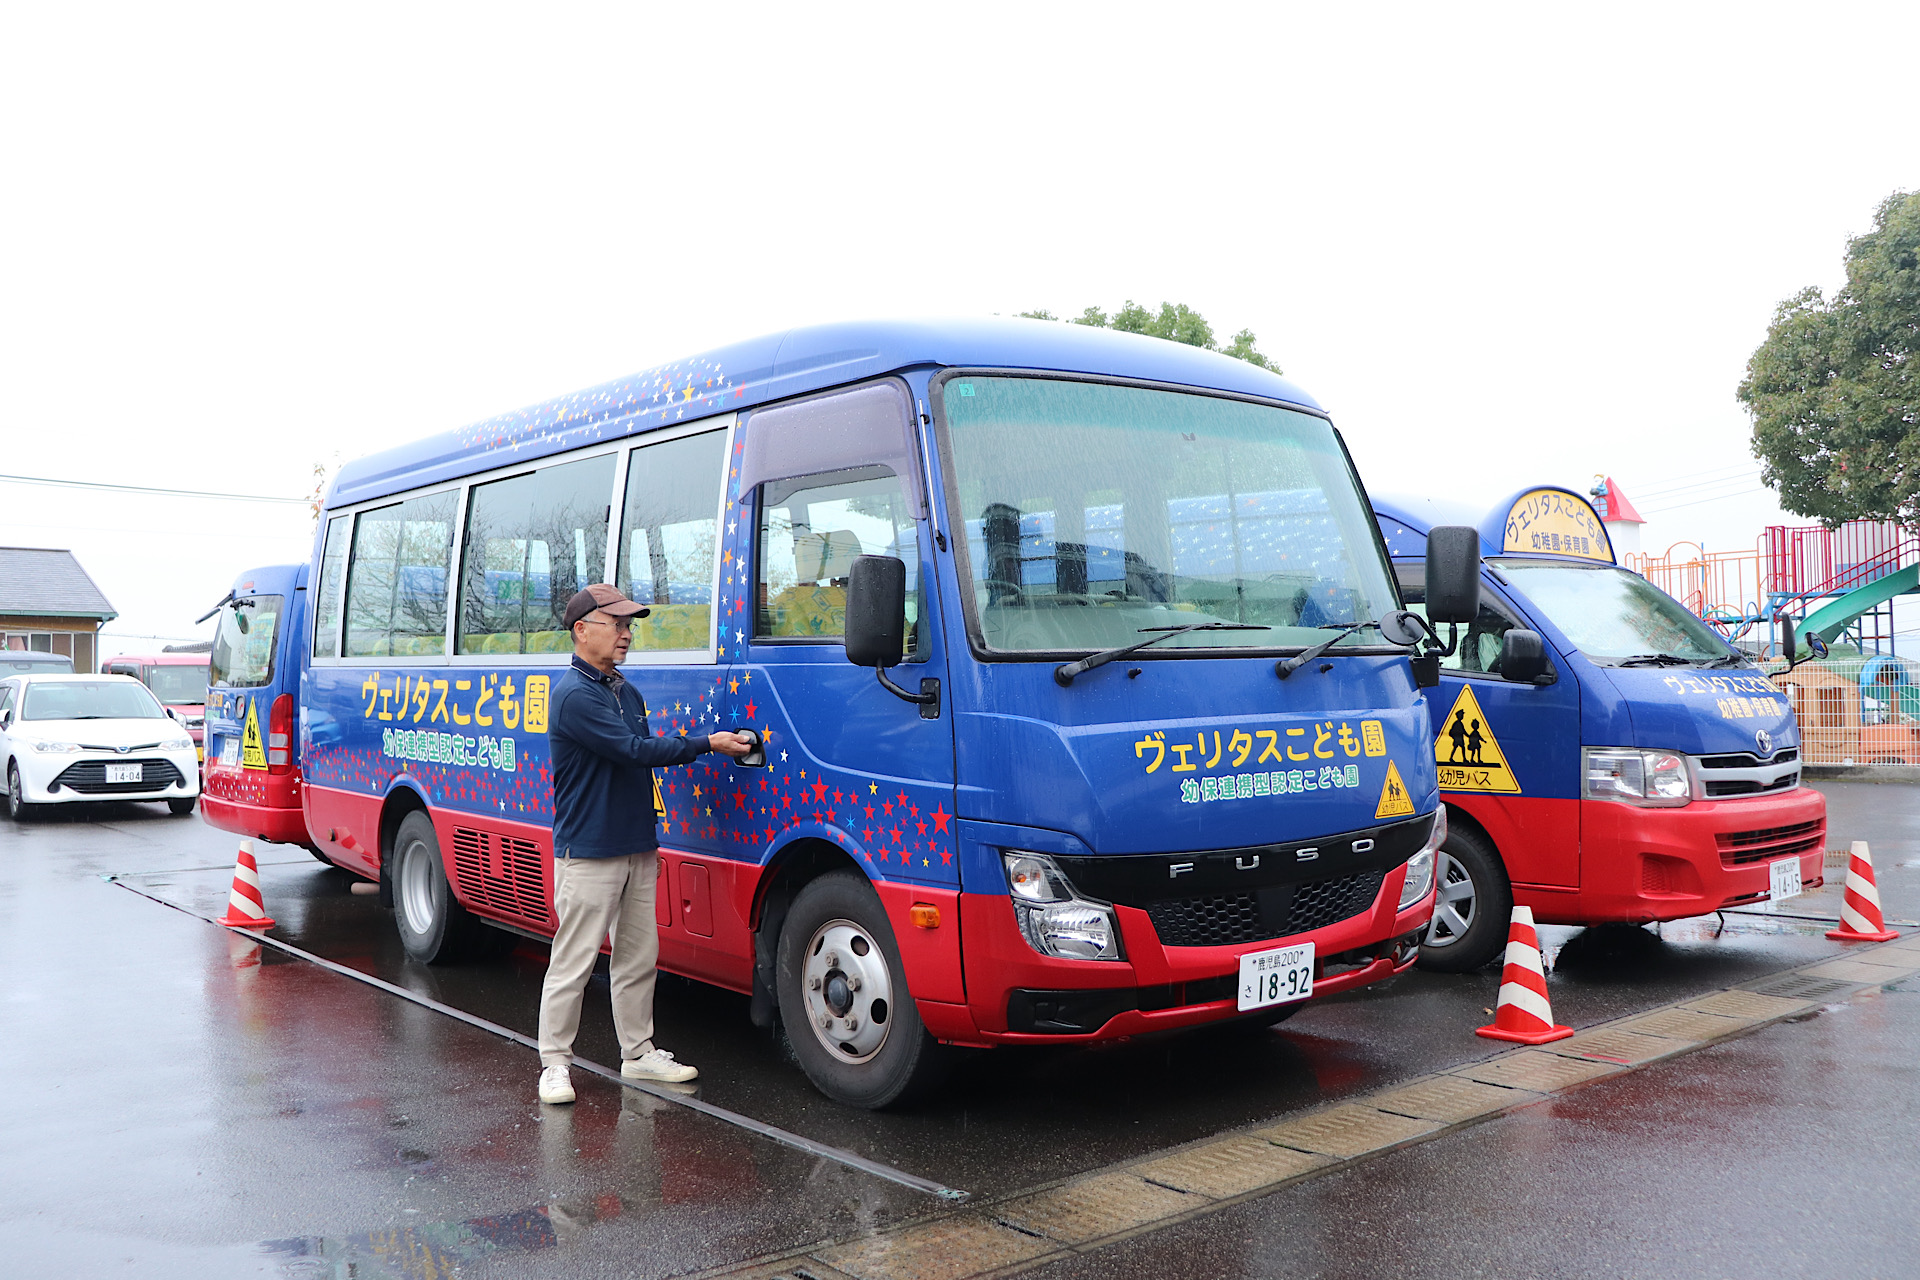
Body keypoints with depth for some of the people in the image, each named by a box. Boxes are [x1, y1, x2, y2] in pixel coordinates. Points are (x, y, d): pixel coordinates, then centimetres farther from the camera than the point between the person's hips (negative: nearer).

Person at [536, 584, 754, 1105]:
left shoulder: (627, 693, 14)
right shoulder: (574, 696, -14)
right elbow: (634, 750, -21)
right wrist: (708, 743, -17)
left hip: (636, 851, 8)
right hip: (587, 854, -8)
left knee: (639, 956, 12)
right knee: (573, 962, -2)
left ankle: (639, 1052, 22)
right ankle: (555, 1062, 9)